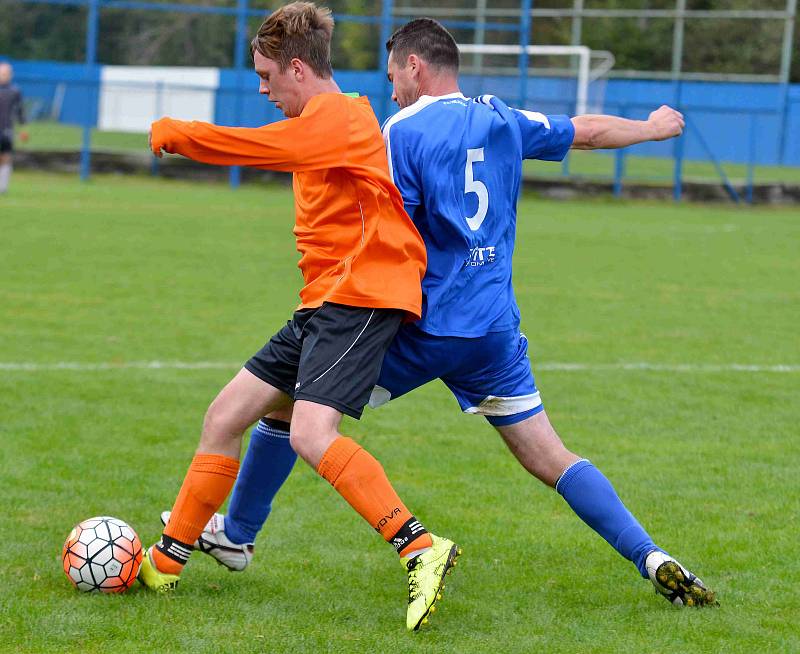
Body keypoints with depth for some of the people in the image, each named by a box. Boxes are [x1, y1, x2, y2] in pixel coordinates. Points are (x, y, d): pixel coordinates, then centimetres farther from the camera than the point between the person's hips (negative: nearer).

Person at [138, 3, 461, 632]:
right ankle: (166, 562, 21)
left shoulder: (336, 117, -12)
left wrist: (170, 132, 2)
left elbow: (248, 147, -13)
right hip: (325, 303, 11)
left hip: (360, 297, -11)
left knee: (311, 434, -27)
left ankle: (422, 549, -26)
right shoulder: (329, 120, 19)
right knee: (225, 417, 11)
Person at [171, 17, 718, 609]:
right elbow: (587, 131, 25)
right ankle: (652, 559, -6)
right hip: (495, 327, 5)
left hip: (421, 328, -5)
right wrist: (652, 128, 44)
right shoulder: (501, 120, 10)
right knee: (551, 461, 9)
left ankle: (236, 535, 19)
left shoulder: (403, 132, -7)